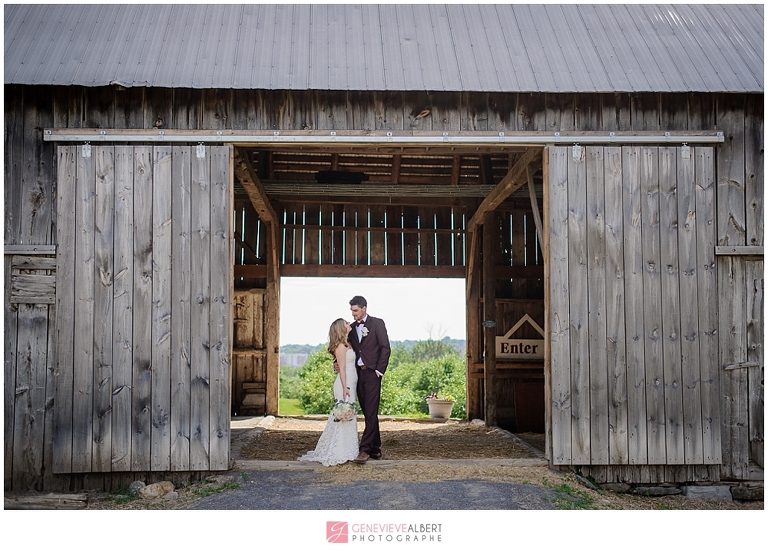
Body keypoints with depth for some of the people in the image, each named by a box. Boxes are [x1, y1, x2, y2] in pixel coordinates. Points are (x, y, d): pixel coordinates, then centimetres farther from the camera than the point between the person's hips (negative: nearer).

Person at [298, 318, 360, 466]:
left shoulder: (346, 344, 16)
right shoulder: (341, 346, -12)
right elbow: (342, 368, -16)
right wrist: (345, 388, -19)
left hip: (350, 383, 10)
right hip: (345, 384, -10)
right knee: (345, 417, -8)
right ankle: (341, 453, -5)